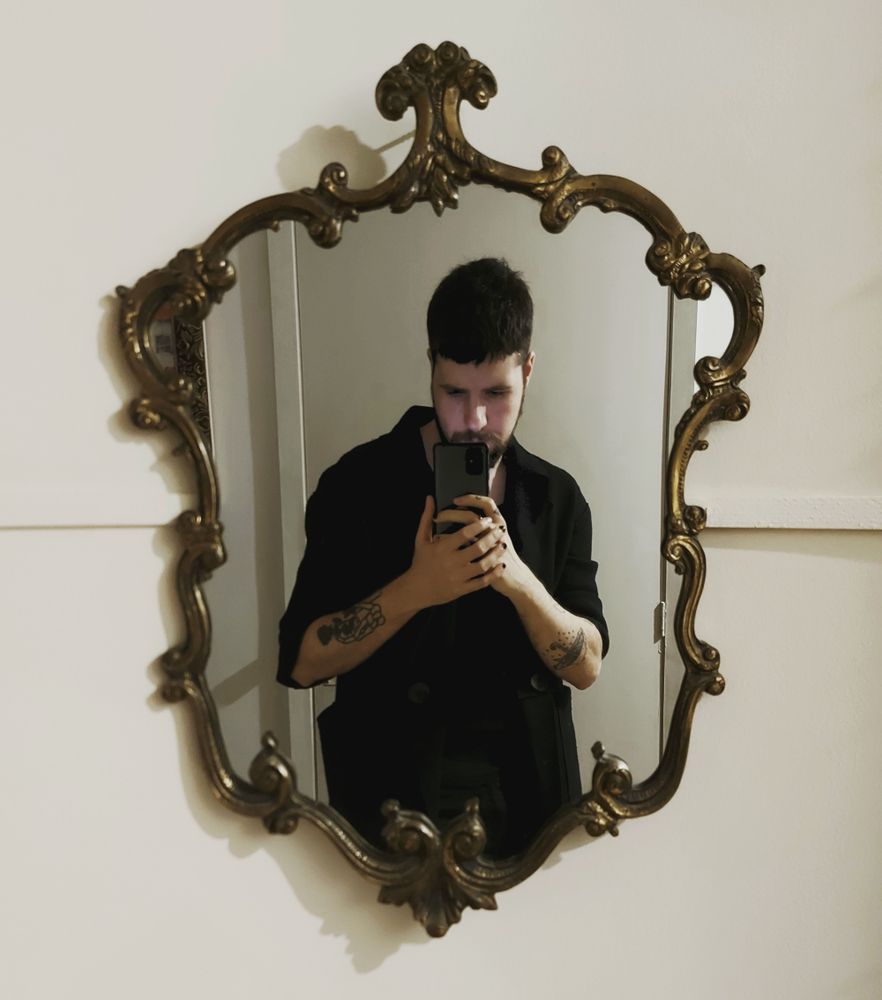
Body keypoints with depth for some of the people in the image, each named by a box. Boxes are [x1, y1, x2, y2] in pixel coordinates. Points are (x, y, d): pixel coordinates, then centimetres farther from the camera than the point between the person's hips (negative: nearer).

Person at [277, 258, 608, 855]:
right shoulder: (359, 482, -10)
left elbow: (587, 666, -5)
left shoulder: (558, 497, -1)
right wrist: (415, 589, -27)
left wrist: (519, 579, -23)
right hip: (396, 791, -2)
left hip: (529, 789, 3)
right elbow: (301, 662, -12)